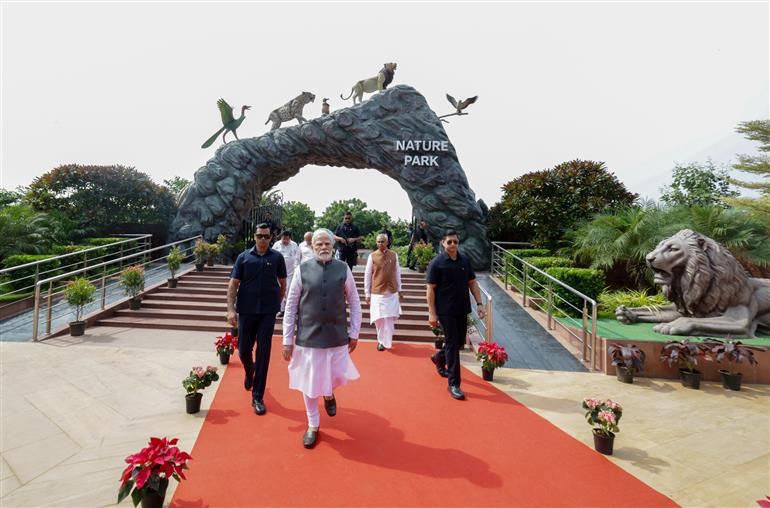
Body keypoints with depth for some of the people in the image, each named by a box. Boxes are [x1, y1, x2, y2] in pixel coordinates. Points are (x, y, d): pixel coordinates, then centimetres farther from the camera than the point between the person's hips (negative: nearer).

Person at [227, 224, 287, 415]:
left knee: (263, 353, 1)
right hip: (246, 311, 1)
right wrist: (231, 309, -10)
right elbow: (233, 284, -2)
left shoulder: (277, 258, 0)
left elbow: (283, 284, 10)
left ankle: (258, 397, 13)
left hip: (268, 312, -1)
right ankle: (249, 372, 48)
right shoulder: (244, 257, 0)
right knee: (243, 350, 13)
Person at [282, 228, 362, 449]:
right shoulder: (302, 270, -6)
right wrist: (287, 340, -2)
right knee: (309, 382, 11)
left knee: (337, 378, 11)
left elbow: (354, 303, 4)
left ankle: (329, 394, 50)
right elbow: (290, 306, -2)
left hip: (337, 336, 1)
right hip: (308, 337, 0)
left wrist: (354, 333, 3)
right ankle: (313, 425, 36)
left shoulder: (343, 269, -3)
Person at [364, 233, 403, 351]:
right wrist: (367, 294, -2)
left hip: (392, 292, 2)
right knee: (379, 319, 2)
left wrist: (399, 289, 12)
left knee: (390, 318, 6)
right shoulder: (372, 256, -4)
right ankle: (381, 341, 22)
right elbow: (367, 275, -1)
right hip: (377, 293, -2)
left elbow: (397, 273, 11)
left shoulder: (394, 255, 2)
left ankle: (386, 341, 25)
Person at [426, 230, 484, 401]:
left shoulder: (465, 261, 6)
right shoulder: (437, 263, -10)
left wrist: (479, 304, 4)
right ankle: (454, 384, 7)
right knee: (452, 344, -3)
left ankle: (439, 358, 44)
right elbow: (430, 289, -10)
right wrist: (432, 313, -14)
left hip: (462, 310, 6)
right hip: (446, 311, -6)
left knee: (459, 341, 16)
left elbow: (472, 283, 12)